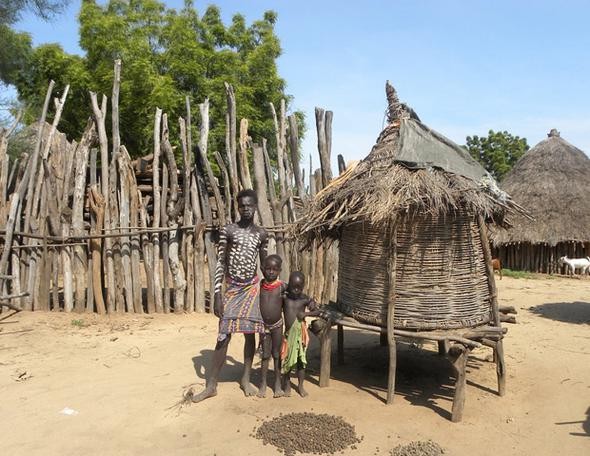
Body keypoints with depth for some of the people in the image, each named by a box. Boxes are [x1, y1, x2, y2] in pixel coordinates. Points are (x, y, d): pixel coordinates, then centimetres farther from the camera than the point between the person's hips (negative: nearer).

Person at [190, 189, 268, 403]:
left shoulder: (261, 233, 4)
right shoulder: (228, 230, -4)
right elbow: (220, 263, -6)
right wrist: (217, 294, -11)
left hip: (252, 287, 2)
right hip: (232, 288, -2)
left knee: (250, 333, 8)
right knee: (223, 336, -2)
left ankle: (246, 379, 25)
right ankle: (211, 386, 8)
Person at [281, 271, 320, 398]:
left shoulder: (305, 300, -3)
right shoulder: (284, 298, -4)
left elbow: (317, 311, 2)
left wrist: (306, 313, -13)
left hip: (300, 332, 0)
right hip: (287, 332, 0)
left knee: (301, 359, 7)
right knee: (287, 359, 6)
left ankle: (300, 385, 23)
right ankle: (286, 384, 25)